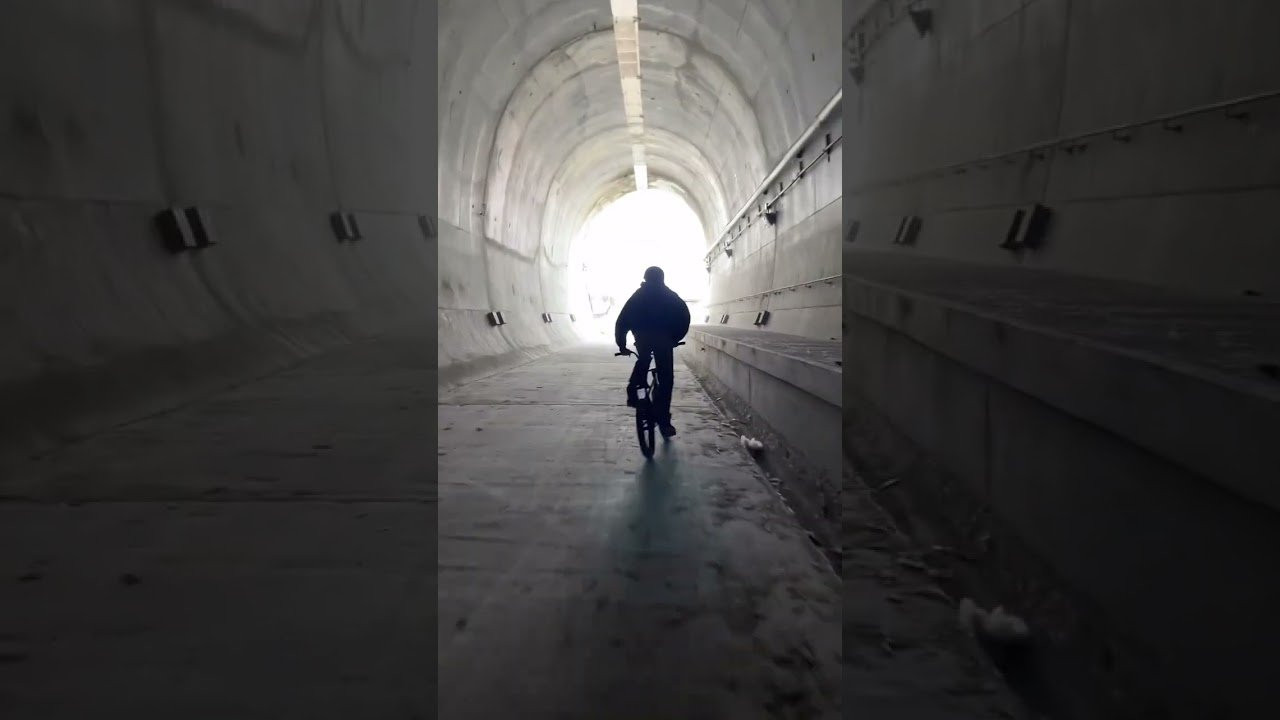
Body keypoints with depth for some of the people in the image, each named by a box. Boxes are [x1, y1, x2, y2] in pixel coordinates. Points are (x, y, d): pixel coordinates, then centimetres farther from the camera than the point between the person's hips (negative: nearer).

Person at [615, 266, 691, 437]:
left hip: (642, 336, 2)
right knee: (665, 378, 2)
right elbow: (684, 317, 9)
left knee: (642, 362, 32)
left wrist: (621, 344, 24)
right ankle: (663, 421, -3)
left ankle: (633, 393, 12)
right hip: (663, 337, -2)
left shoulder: (638, 296, 24)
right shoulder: (670, 296, 20)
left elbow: (623, 320, 19)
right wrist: (675, 338, 18)